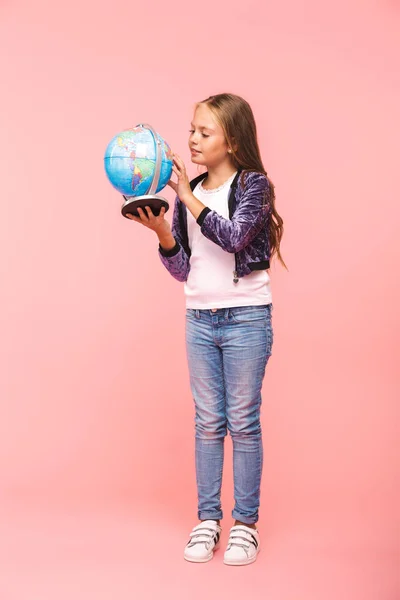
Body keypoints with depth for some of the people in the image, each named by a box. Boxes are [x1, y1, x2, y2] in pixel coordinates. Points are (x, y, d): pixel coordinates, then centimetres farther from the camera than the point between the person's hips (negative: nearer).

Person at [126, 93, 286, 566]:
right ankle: (207, 520, 20)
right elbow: (182, 269, 6)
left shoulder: (253, 184, -5)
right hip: (199, 319, 5)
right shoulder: (188, 193, 8)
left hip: (246, 319, -4)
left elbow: (233, 237, -23)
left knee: (243, 422, 3)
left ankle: (245, 523, 16)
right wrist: (162, 231, -11)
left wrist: (187, 196, -21)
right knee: (208, 423, 10)